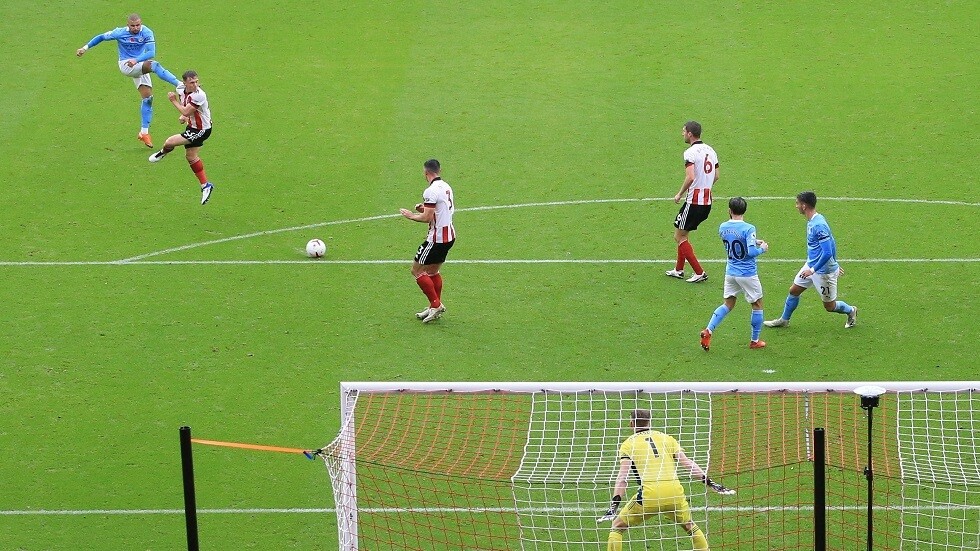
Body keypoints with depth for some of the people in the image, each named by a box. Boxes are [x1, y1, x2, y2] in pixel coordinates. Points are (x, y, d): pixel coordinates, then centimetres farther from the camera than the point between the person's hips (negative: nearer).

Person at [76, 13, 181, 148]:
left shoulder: (147, 33, -11)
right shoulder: (120, 33, -12)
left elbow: (151, 52, -20)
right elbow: (101, 37, 3)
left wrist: (136, 60, -34)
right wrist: (85, 48, 4)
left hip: (141, 66, 4)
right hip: (126, 65, -4)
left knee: (148, 97, 1)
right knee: (154, 65, -29)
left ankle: (144, 132, 9)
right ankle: (179, 84, -40)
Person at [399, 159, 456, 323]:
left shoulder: (431, 192, -19)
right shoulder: (446, 187, 9)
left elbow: (427, 218, -21)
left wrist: (411, 215, -5)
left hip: (437, 238, -9)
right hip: (449, 235, 9)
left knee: (417, 271, 0)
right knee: (432, 271, 20)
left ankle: (436, 305, 0)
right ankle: (436, 306, 23)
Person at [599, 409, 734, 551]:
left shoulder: (628, 444, 12)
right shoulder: (666, 438, 20)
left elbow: (623, 477, -1)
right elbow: (687, 463, 10)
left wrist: (615, 504, -7)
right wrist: (710, 482, 10)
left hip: (649, 494, -3)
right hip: (674, 491, 3)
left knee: (617, 526, 14)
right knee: (690, 527, 28)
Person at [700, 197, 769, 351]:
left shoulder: (722, 228, 1)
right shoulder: (748, 229, -19)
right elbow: (751, 252, -25)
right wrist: (762, 248, -5)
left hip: (730, 273, 5)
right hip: (748, 274, -5)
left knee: (728, 304, 16)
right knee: (757, 305, 13)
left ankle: (708, 330, -1)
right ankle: (755, 341, 19)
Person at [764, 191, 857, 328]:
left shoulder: (818, 225, -29)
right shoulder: (811, 221, 1)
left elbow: (827, 253, -31)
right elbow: (832, 244, 13)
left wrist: (812, 270, -26)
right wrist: (835, 264, 21)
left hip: (824, 271, -9)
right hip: (811, 265, 9)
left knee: (830, 306, 7)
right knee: (793, 290, 15)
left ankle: (851, 311, 34)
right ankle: (784, 320, 33)